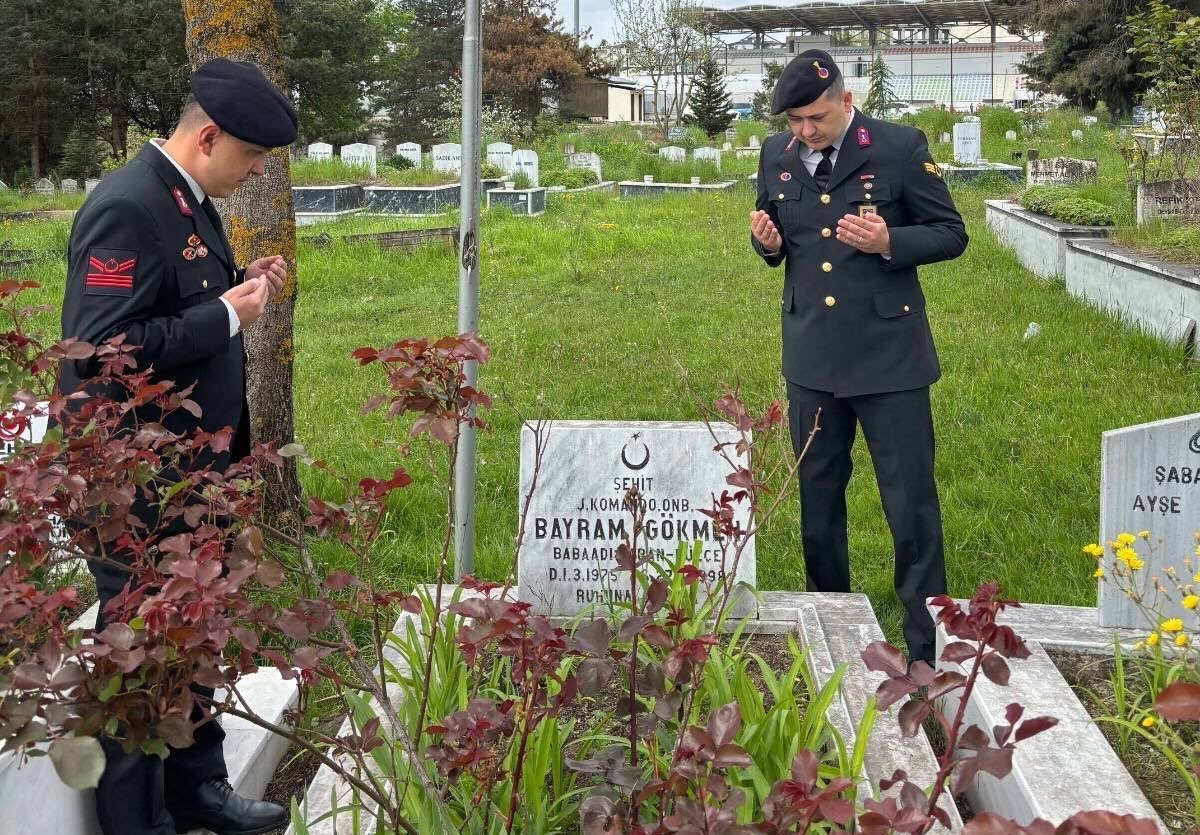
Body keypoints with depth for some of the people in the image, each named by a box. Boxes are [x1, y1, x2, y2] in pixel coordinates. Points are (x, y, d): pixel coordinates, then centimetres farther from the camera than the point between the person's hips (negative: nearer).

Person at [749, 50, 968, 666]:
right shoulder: (777, 156, 4)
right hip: (812, 354, 5)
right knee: (817, 494, 16)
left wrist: (888, 242, -21)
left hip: (887, 354, -4)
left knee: (910, 500, -2)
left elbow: (951, 234, -4)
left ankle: (928, 645, 9)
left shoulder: (900, 148, -9)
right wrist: (767, 241, -7)